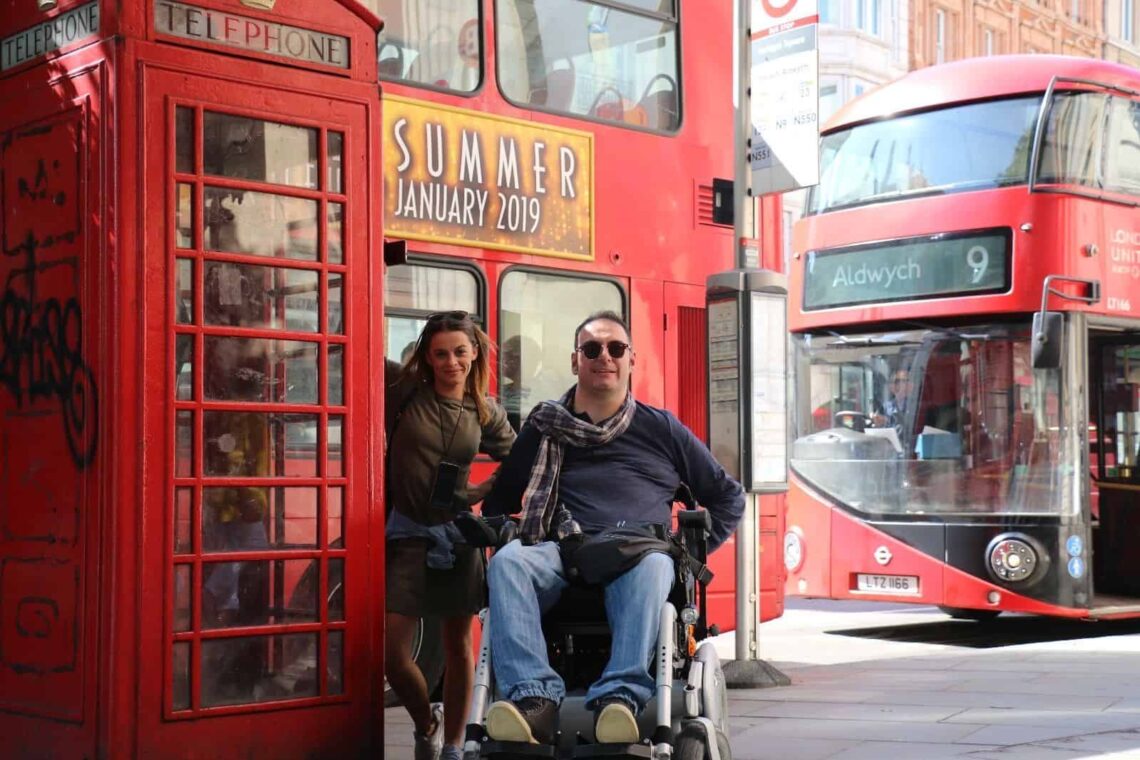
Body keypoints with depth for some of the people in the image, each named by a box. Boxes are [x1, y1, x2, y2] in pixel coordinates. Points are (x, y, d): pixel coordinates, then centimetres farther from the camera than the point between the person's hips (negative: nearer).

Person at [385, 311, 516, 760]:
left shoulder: (486, 413, 4)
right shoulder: (404, 394, -4)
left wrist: (485, 494, 7)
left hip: (458, 533, 2)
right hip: (407, 534, -2)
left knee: (458, 646, 7)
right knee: (392, 653, -7)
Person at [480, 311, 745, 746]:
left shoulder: (660, 428, 21)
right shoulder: (545, 427, 23)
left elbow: (728, 498, 26)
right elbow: (499, 500, 31)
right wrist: (506, 534, 10)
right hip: (560, 555, 1)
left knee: (651, 565, -39)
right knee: (507, 562, -34)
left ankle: (621, 696, -53)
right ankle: (533, 697, -48)